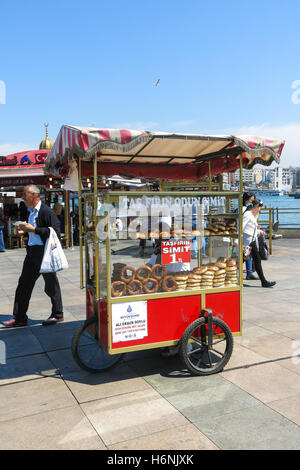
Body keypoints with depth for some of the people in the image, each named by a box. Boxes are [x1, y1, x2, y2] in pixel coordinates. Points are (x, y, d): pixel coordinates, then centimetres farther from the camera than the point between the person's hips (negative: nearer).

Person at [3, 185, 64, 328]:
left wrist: (33, 229, -21)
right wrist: (25, 230, 5)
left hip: (45, 253, -9)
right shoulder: (31, 211, 13)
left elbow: (55, 232, -22)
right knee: (24, 284, 9)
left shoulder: (46, 212, -15)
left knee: (51, 285, 5)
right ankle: (19, 318, 18)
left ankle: (57, 314, 22)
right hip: (32, 251, 9)